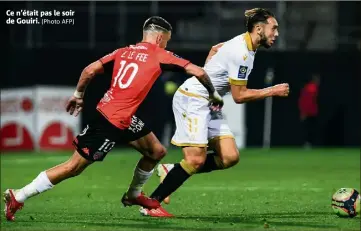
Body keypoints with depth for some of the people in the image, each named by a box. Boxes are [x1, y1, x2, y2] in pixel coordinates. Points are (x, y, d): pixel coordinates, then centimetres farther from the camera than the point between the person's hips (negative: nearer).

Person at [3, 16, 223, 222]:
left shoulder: (124, 51, 10)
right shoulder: (160, 56, -6)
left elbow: (90, 70, 5)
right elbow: (198, 72, -8)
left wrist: (78, 95, 18)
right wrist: (213, 93, 8)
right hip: (114, 122, -8)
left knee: (157, 152, 17)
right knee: (75, 166, -3)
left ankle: (133, 195, 36)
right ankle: (18, 197, 1)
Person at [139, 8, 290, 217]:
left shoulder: (243, 43, 8)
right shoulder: (241, 53, -22)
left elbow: (215, 49, 27)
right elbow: (239, 96, -17)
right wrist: (273, 91, -12)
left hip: (208, 104, 10)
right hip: (192, 99, -10)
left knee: (230, 157, -3)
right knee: (196, 160, -18)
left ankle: (173, 172, 6)